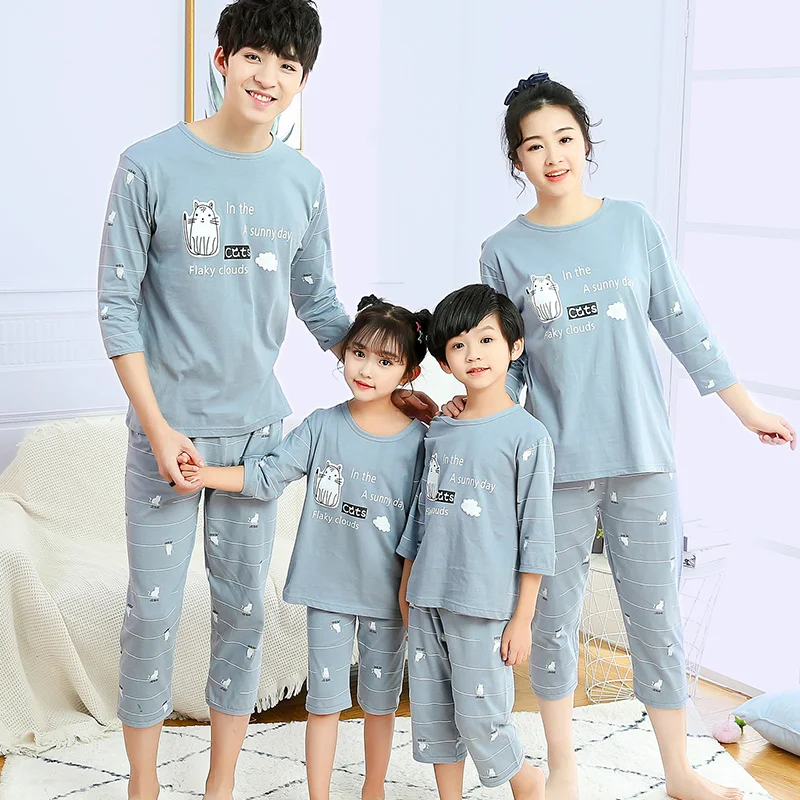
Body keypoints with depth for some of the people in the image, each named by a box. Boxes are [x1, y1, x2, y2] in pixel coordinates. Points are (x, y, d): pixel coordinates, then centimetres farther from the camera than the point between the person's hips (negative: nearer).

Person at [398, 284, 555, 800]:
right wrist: (405, 590, 17)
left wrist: (522, 619, -10)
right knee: (433, 713, 12)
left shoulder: (527, 434, -8)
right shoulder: (438, 432, 9)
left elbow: (536, 534, -8)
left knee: (480, 716, -1)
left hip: (484, 603, -6)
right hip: (427, 601, 6)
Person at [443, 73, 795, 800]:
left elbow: (683, 324, 6)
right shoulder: (505, 251, 0)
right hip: (557, 465, 0)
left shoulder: (632, 224, 2)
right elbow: (507, 363, 5)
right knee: (555, 616, 9)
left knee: (656, 615, 9)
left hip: (642, 456, 1)